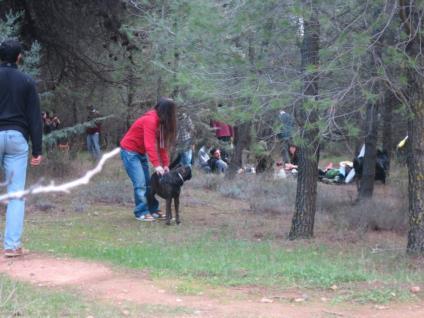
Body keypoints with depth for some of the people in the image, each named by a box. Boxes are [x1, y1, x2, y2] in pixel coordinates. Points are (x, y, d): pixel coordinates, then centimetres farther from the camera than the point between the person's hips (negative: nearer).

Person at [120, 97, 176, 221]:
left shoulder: (160, 121, 3)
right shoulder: (150, 120, -25)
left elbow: (162, 144, 3)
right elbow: (149, 145, -31)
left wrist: (165, 164, -4)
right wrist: (156, 165, -34)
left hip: (140, 153, 9)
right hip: (130, 151, -9)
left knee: (148, 183, 7)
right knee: (140, 183, -12)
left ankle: (153, 210, 11)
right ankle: (141, 212, -7)